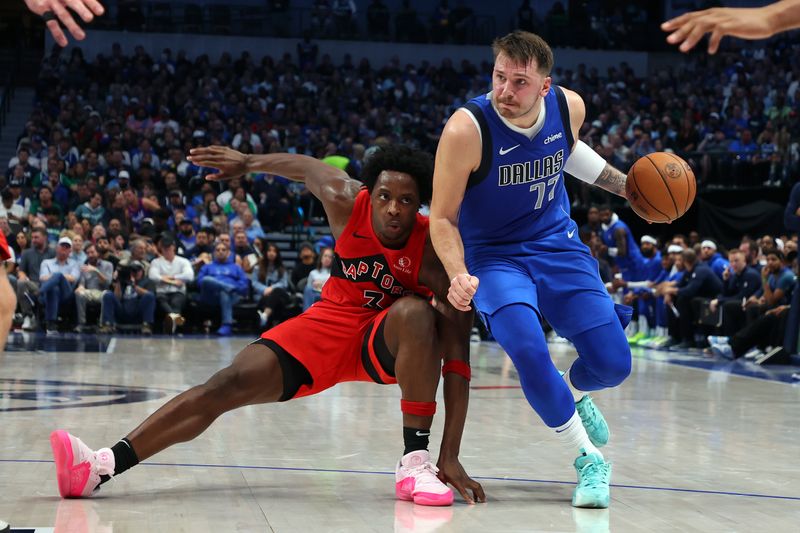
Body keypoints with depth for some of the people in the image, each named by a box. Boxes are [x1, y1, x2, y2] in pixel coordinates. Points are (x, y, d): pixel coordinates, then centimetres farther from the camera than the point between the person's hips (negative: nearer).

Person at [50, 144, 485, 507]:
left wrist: (450, 455, -32)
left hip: (391, 343, -2)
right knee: (228, 386, -16)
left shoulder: (436, 251, -27)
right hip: (332, 323, 2)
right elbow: (307, 168, 5)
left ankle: (416, 462, -29)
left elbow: (457, 354, -28)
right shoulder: (347, 203, -20)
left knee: (416, 313, -38)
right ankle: (101, 468, -22)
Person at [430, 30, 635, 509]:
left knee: (613, 365, -3)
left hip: (560, 245, 4)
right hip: (495, 256, -4)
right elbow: (442, 218, -16)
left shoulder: (570, 107, -11)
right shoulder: (467, 129, -25)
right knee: (528, 349, -30)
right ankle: (590, 461, -8)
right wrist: (459, 276, -32)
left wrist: (626, 187, 12)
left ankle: (572, 394, 37)